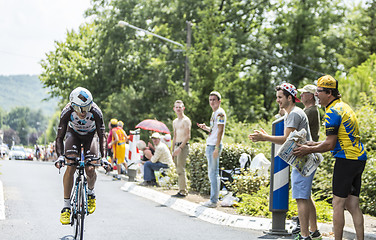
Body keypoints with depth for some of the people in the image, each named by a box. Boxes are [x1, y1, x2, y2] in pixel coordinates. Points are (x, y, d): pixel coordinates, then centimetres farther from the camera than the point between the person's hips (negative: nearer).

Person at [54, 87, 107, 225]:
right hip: (73, 134, 0)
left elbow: (101, 137, -27)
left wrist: (103, 157, -39)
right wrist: (60, 156, -41)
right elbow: (59, 137, -26)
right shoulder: (67, 112, -31)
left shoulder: (96, 112, -32)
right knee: (71, 167, -22)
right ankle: (66, 206, -17)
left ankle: (90, 193, 17)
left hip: (90, 136, 0)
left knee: (90, 170, -17)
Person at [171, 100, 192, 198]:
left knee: (181, 169, -11)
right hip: (177, 146, 9)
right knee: (179, 169, 9)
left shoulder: (186, 120, -8)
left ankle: (183, 191, -9)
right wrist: (173, 151, 20)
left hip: (183, 146, -8)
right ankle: (184, 189, 15)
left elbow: (188, 136, -14)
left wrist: (180, 148, -20)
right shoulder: (175, 122, 19)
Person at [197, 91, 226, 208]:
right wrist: (205, 128, 10)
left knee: (213, 173, -8)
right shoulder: (214, 113, 18)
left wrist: (216, 148, -22)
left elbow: (220, 131, -18)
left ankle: (213, 201, -6)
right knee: (211, 173, 13)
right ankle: (213, 199, 19)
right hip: (209, 145, 10)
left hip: (215, 146, -10)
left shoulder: (220, 113, -12)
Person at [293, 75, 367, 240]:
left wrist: (309, 150, -2)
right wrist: (315, 144, 20)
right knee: (352, 205, 9)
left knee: (338, 203, -5)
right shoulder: (344, 106, 17)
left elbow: (330, 145, -14)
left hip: (346, 158, -9)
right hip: (359, 158, 9)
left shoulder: (332, 112, -13)